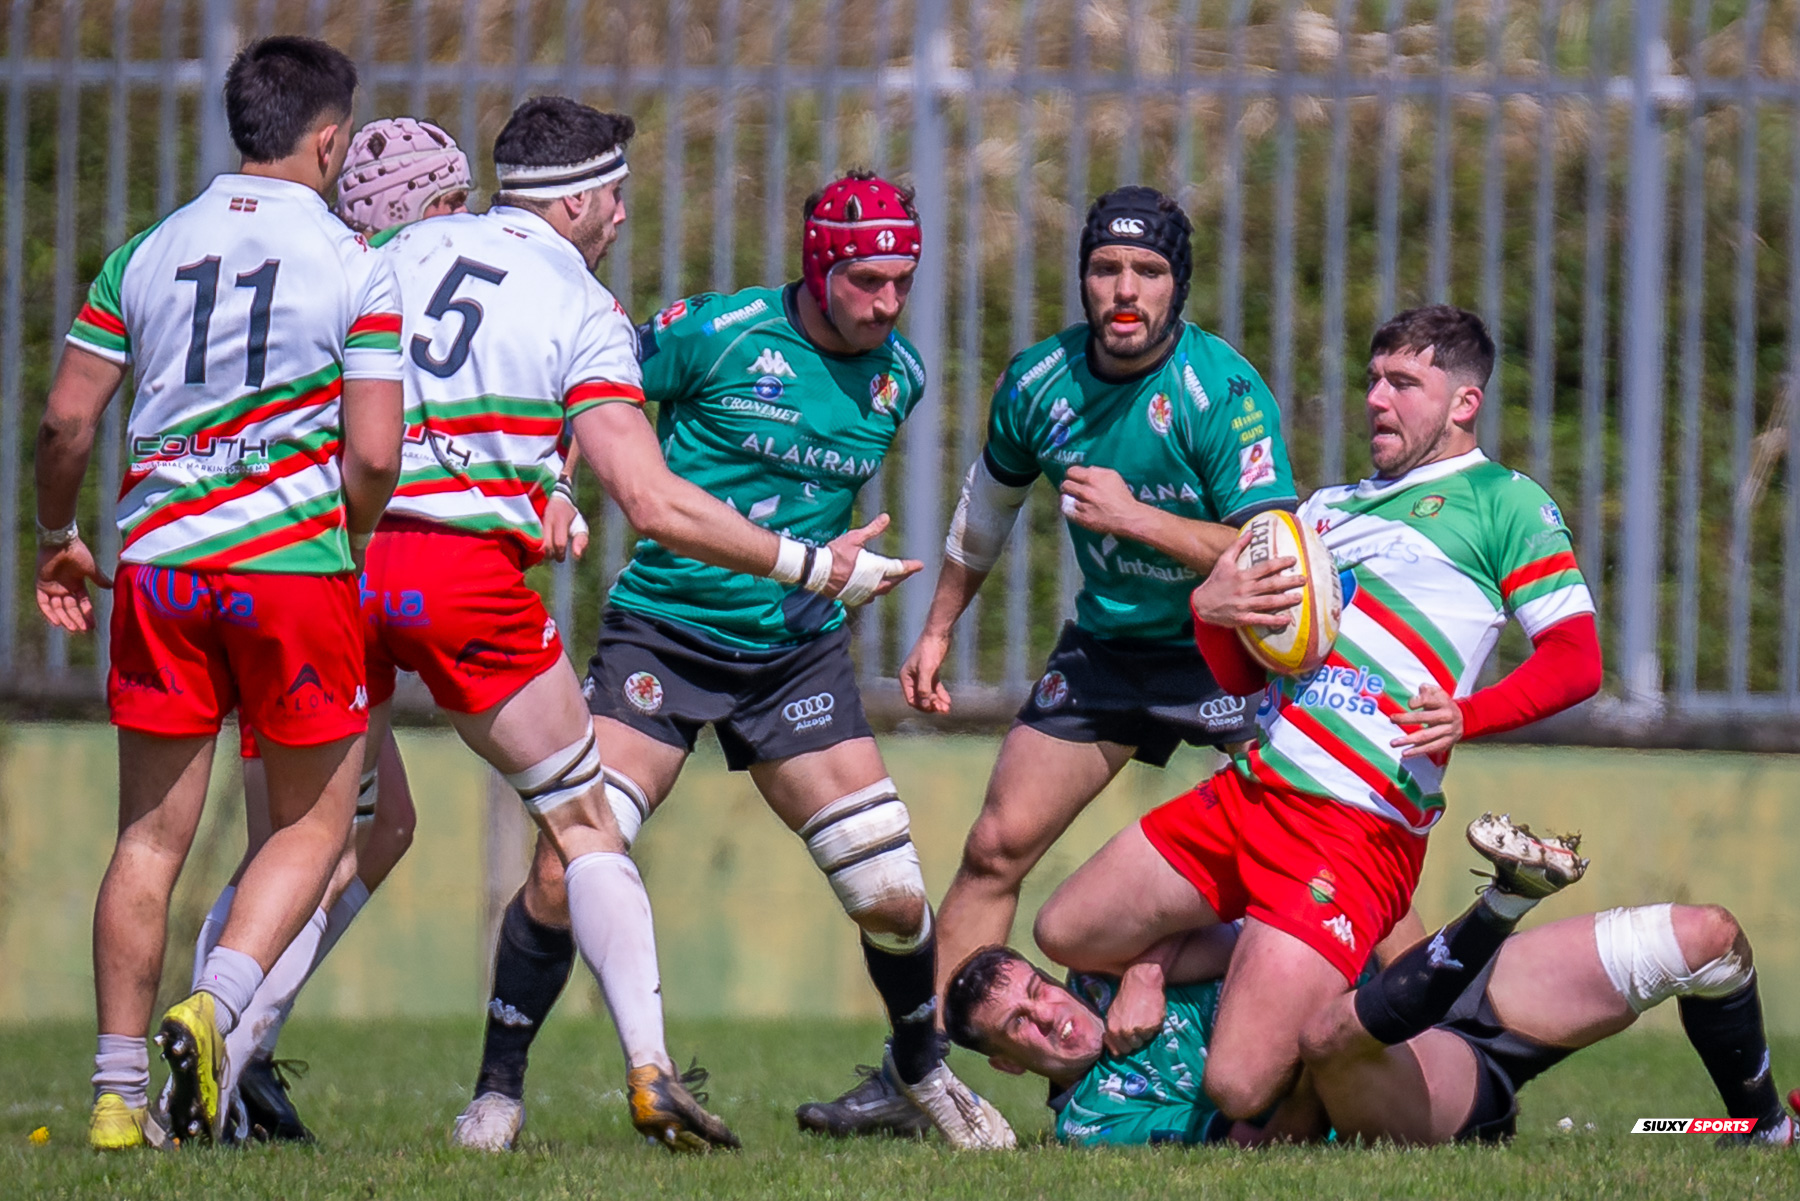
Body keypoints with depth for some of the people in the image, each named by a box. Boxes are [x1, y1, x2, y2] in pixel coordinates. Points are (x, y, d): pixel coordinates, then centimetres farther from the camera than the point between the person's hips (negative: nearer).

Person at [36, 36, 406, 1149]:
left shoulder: (145, 254, 7)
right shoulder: (354, 266, -3)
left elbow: (67, 420, 5)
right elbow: (373, 453, -9)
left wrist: (59, 538, 21)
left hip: (158, 560, 3)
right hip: (295, 557, -3)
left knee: (151, 838, 9)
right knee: (314, 822, 10)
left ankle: (120, 1096, 7)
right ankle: (215, 1006, -14)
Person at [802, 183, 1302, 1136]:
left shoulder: (1224, 394, -22)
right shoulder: (1040, 380, -5)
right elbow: (988, 501, 15)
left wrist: (1133, 516, -29)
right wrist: (938, 629, 17)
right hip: (1105, 645, 5)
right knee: (997, 847, -1)